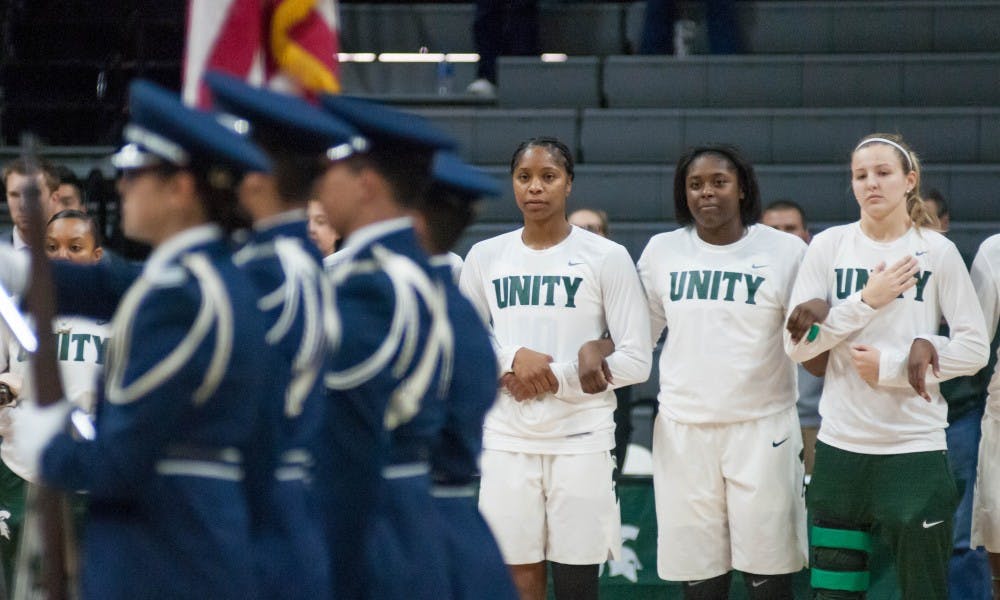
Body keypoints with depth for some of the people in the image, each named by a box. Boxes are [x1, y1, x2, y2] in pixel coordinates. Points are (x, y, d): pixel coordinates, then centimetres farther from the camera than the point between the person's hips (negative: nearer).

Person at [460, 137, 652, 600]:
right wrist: (513, 358, -9)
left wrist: (551, 378, -11)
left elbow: (635, 361, -5)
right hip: (508, 442, 2)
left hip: (581, 441, -2)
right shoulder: (485, 257, 7)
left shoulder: (606, 257, -2)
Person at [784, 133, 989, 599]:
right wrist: (867, 301, -13)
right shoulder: (829, 247, 2)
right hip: (841, 445, 1)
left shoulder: (937, 252, 0)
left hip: (916, 447, -1)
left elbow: (974, 349, -2)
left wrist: (891, 366, -10)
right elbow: (796, 344, -3)